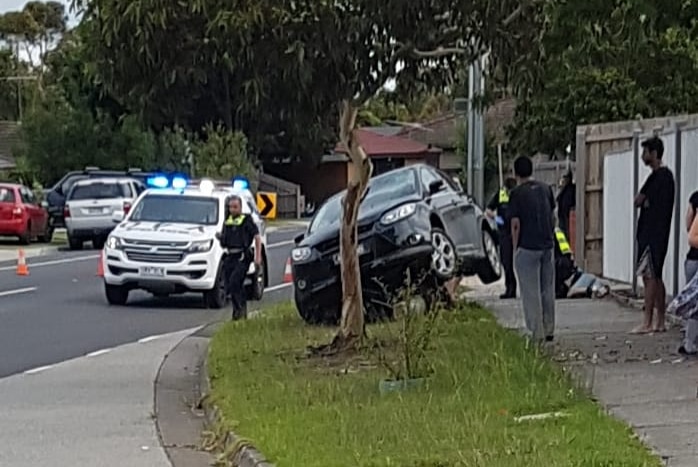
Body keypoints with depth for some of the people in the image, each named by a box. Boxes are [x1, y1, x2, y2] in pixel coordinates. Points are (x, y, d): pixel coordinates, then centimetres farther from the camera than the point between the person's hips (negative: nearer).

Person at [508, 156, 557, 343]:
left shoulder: (517, 194, -10)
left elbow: (516, 225, -11)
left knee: (531, 292, 1)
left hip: (527, 248, -5)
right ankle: (549, 330, 19)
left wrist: (515, 249, -2)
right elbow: (553, 217, 12)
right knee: (548, 290, 13)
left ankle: (537, 333, 0)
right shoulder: (546, 189, 6)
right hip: (548, 246, 5)